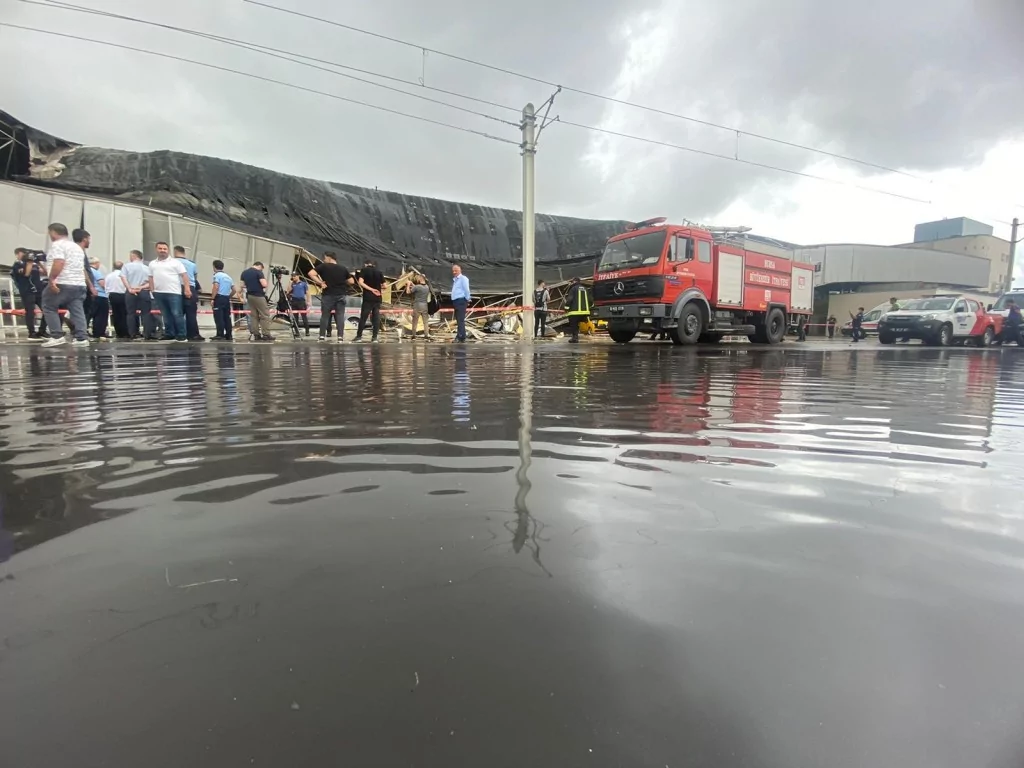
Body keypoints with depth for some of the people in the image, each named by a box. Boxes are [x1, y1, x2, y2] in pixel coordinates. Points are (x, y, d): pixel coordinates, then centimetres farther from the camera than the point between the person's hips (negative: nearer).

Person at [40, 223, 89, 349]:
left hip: (62, 284, -7)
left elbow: (58, 263, -21)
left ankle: (57, 336, -2)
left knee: (49, 308, 5)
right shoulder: (77, 247, 21)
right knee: (78, 311, 2)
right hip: (79, 284, 8)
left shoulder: (57, 244, -6)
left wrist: (52, 279, -20)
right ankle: (81, 338, -5)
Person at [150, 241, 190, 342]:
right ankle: (169, 334, 16)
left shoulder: (175, 262, 1)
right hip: (159, 293, 5)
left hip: (173, 292, -5)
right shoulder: (152, 264, 16)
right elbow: (150, 278, 19)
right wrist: (152, 290, 11)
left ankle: (181, 335, -5)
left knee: (177, 314, -8)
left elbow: (184, 275, -4)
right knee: (166, 315, 10)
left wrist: (187, 289, -14)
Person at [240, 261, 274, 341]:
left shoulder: (244, 273, 12)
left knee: (253, 316, 9)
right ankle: (266, 334, -10)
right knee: (265, 316, -5)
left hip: (249, 296, 7)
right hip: (259, 296, -7)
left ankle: (256, 335, 7)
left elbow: (242, 285, 14)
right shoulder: (258, 272, -10)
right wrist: (264, 280, 4)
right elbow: (264, 284, -17)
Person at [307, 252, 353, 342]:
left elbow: (311, 273, -12)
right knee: (340, 316, 2)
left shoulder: (324, 266, -2)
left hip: (328, 295, -2)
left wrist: (321, 283, -7)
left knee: (325, 315, 6)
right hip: (341, 295, 2)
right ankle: (340, 337, -3)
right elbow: (351, 281, 8)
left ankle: (322, 336, 8)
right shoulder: (343, 269, 7)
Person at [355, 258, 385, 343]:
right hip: (378, 298, 3)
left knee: (363, 317, 2)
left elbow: (361, 283, -13)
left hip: (368, 298, -2)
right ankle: (375, 337, 2)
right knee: (376, 317, 4)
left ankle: (359, 336, 4)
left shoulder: (364, 270, 1)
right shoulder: (379, 272, 9)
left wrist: (371, 289, -11)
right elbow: (383, 286, 7)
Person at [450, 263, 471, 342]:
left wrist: (467, 299, -9)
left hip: (461, 301, -9)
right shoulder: (454, 280, 19)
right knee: (458, 320, 10)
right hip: (456, 301, 9)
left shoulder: (463, 278, -7)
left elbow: (467, 290, -11)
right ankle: (461, 336, 14)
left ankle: (461, 337, -15)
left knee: (460, 320, -12)